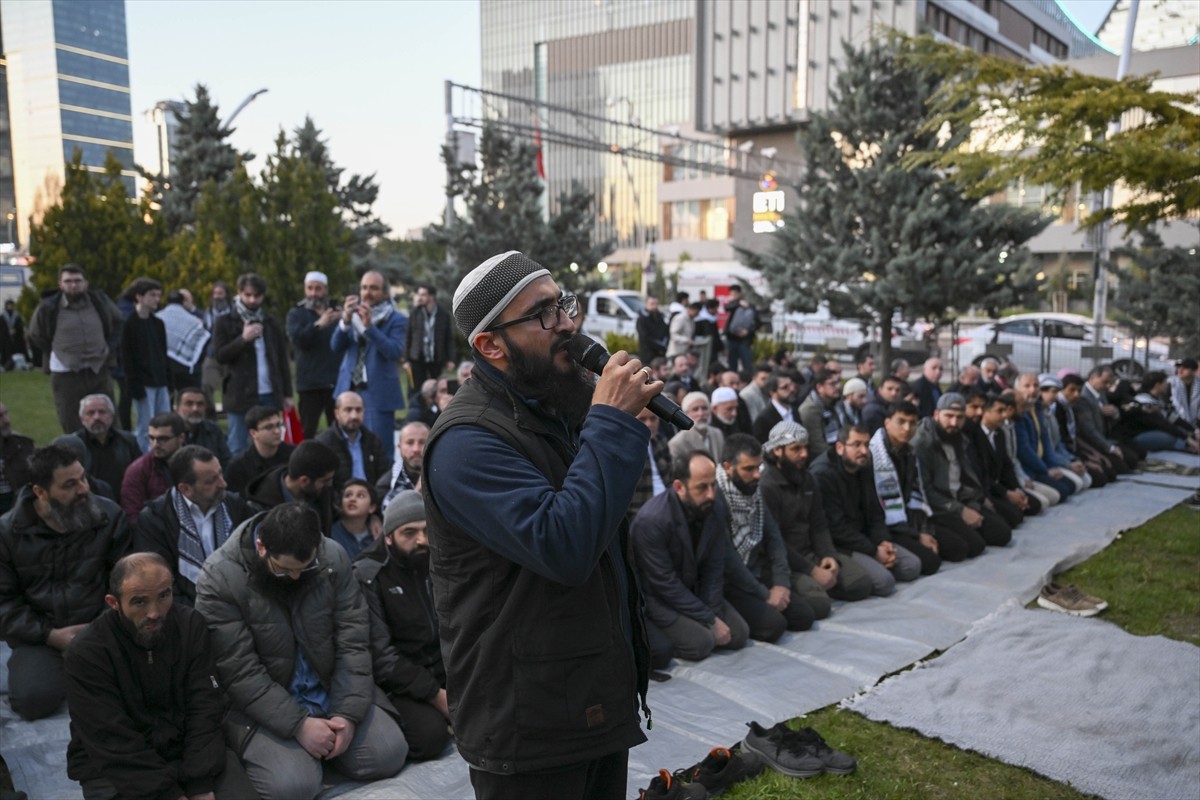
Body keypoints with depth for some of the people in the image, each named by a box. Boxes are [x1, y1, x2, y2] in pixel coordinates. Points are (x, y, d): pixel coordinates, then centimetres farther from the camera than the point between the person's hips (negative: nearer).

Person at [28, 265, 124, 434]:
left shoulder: (100, 301, 3)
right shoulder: (48, 308, -4)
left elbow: (118, 323, 20)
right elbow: (36, 337, 12)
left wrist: (111, 348, 7)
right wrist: (58, 353, 5)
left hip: (100, 372, 2)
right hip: (66, 375, -2)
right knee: (72, 430, 2)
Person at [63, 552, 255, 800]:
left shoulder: (191, 625, -5)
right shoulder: (86, 653, -16)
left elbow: (205, 710, -7)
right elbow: (116, 745, -18)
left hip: (185, 746, 3)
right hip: (115, 768, -3)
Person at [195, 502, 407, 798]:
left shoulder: (333, 557, -9)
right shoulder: (219, 579, -19)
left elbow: (353, 640, -7)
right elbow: (240, 672, -19)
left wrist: (348, 712, -17)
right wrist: (298, 725, -23)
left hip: (333, 691, 4)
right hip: (261, 705, -4)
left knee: (388, 755, -10)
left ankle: (322, 745, 17)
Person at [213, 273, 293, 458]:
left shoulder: (271, 323, 13)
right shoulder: (226, 323, 4)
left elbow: (282, 360, 15)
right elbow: (220, 356, -4)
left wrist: (287, 393, 10)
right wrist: (243, 339, -17)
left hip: (269, 396, 3)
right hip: (240, 396, -3)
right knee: (238, 450, 0)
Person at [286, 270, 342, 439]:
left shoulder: (336, 314, 15)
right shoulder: (296, 313, 7)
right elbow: (297, 339, -12)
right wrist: (318, 325, -26)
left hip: (337, 382, 2)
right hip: (310, 384, -2)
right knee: (307, 432, -1)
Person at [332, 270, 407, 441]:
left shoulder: (396, 320, -2)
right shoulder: (353, 314, 11)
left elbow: (395, 352, -17)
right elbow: (336, 347, 2)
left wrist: (369, 326, -24)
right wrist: (345, 320, -15)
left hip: (378, 394, -5)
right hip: (349, 390, 5)